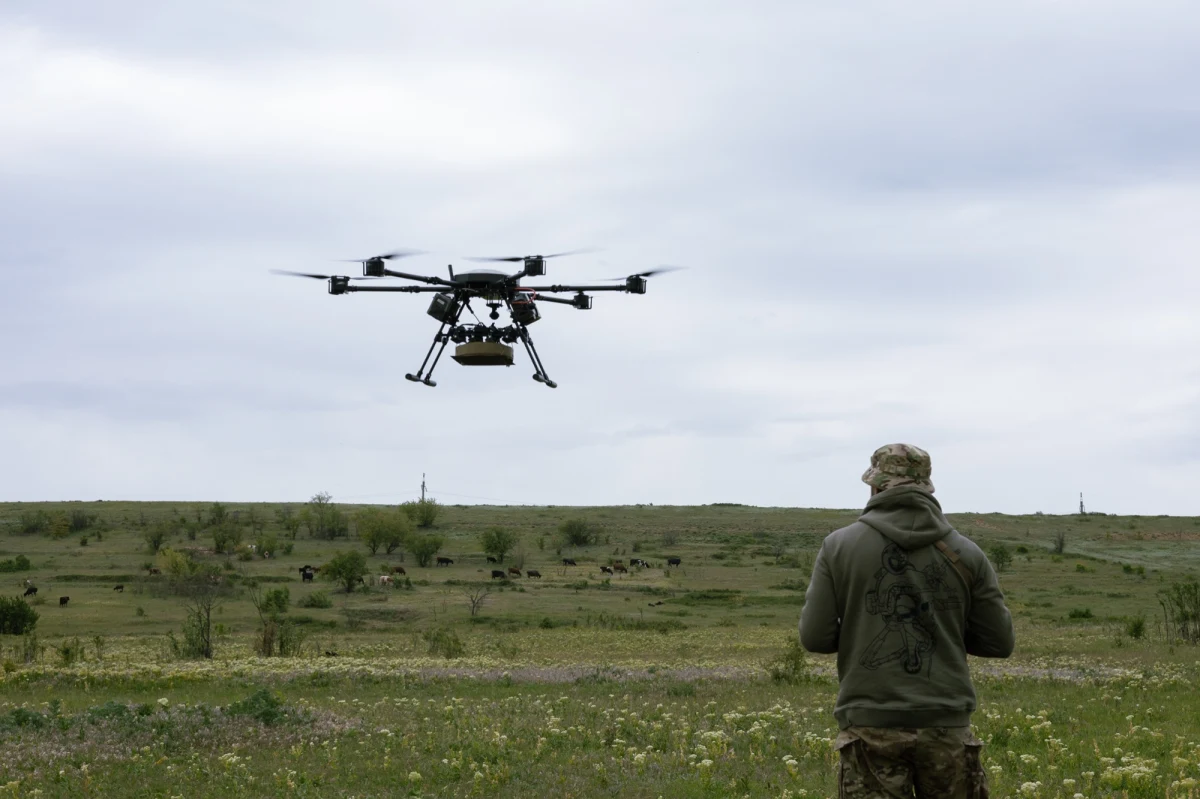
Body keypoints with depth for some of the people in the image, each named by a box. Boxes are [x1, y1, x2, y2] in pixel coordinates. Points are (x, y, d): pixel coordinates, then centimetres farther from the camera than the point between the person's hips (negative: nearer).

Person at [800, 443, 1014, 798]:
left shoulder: (839, 546, -2)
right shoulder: (966, 554, 3)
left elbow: (815, 636, -2)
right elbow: (1000, 642, 6)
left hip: (872, 727, -1)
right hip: (945, 726, 2)